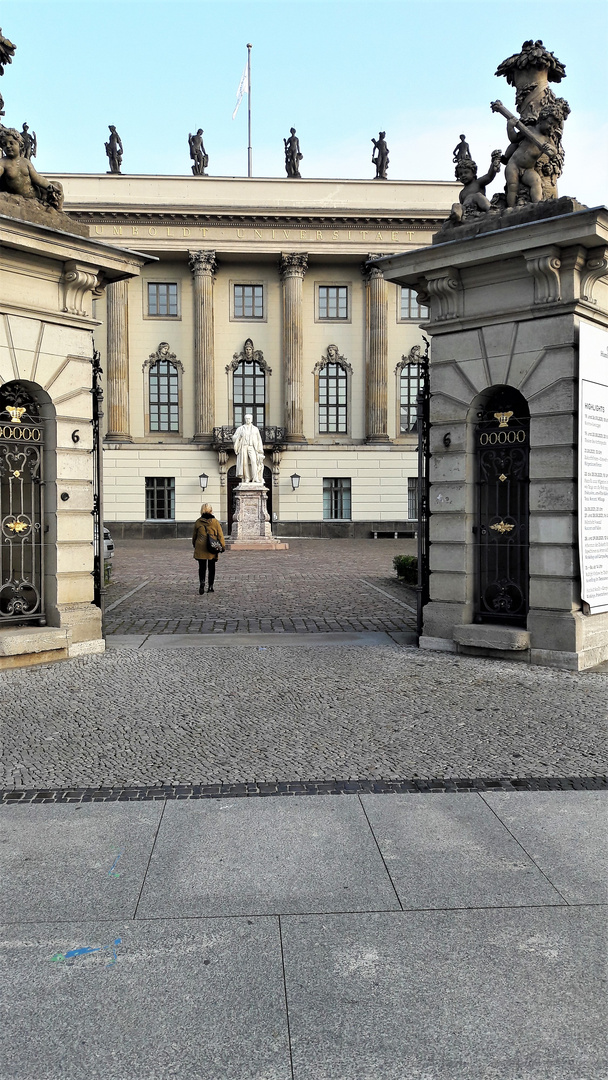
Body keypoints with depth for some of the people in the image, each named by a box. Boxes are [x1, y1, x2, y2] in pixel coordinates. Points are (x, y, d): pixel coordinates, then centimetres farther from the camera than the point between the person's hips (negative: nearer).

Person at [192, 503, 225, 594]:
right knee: (212, 567, 10)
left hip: (200, 548, 0)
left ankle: (202, 582, -20)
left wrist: (194, 544, 25)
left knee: (202, 567, 5)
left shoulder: (198, 522, -1)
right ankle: (210, 587, 13)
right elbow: (220, 535, -2)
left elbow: (194, 535, 10)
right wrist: (223, 546, 5)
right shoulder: (215, 522, -5)